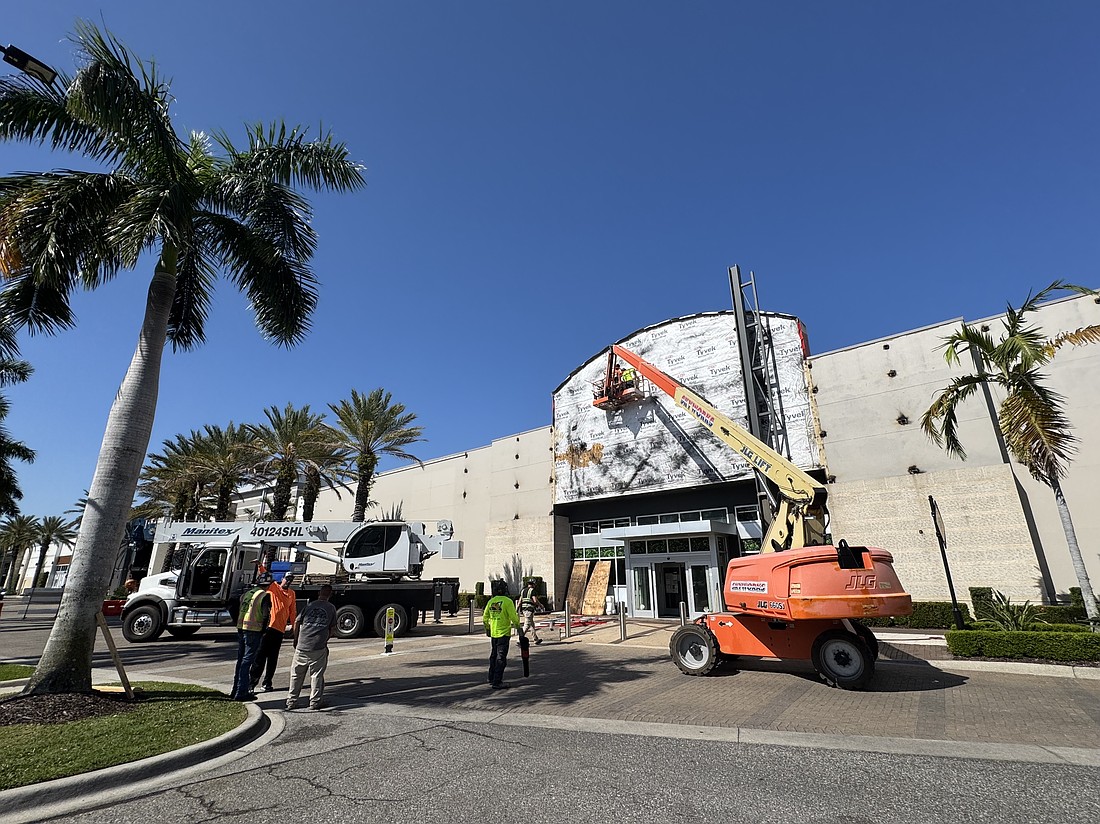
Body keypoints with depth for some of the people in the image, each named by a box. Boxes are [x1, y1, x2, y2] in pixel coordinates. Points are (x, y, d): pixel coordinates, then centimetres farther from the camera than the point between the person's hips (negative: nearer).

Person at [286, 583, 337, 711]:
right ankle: (315, 702, 14)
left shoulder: (309, 605, 3)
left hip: (302, 646, 1)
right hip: (319, 648, -1)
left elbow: (296, 623, 6)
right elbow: (333, 629, 5)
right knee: (316, 675, 10)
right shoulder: (331, 608, 3)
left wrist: (296, 640, 19)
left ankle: (291, 701, 23)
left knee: (296, 674, 16)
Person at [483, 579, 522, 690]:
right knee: (501, 658, -1)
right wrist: (519, 627, 1)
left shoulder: (491, 601, 3)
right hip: (504, 633, -6)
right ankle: (497, 682, -1)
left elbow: (485, 617, 11)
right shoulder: (507, 601, -15)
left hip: (493, 633, 6)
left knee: (494, 655, 19)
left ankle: (492, 679, 29)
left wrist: (487, 628, 26)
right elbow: (514, 617, -15)